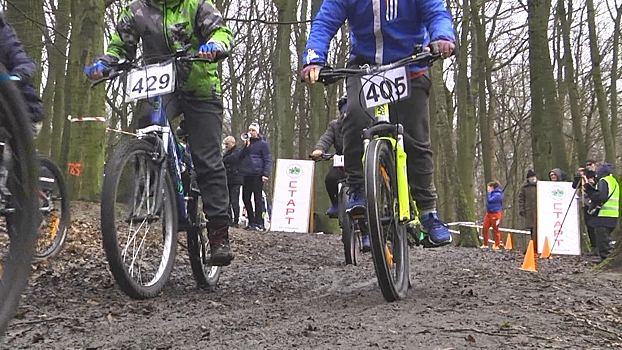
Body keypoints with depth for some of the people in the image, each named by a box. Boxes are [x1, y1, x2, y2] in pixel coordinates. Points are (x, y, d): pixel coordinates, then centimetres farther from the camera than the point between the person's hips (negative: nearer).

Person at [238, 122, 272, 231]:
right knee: (246, 198, 7)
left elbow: (268, 160, -6)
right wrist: (247, 146, -6)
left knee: (257, 199, -6)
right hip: (247, 175, 7)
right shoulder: (247, 142, 19)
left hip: (257, 175, -6)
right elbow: (240, 156, 8)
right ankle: (251, 221, 17)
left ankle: (259, 223, -3)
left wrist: (266, 174, -16)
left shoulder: (263, 143, 1)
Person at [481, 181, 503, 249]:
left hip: (495, 213, -8)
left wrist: (489, 193, -10)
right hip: (488, 213, 8)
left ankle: (497, 245, 8)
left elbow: (490, 200, -20)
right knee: (485, 228, 4)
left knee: (496, 230, 0)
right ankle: (485, 244, 12)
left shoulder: (497, 194, -13)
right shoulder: (491, 193, 14)